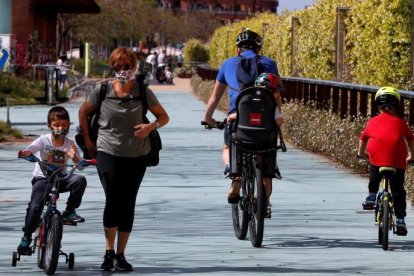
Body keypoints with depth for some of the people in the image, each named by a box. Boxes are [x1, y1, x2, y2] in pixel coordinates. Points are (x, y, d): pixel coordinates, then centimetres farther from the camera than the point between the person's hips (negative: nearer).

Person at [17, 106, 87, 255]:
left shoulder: (69, 144, 1)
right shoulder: (44, 140, -4)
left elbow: (81, 166, -3)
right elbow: (30, 148, -20)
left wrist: (74, 157, -26)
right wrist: (26, 152, -45)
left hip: (60, 179, 2)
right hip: (42, 178, -2)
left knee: (80, 180, -26)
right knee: (35, 206, -23)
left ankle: (69, 211, -11)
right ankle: (26, 237, -4)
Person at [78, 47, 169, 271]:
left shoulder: (143, 92, 0)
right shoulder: (103, 91, -1)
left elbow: (164, 116, 9)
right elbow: (83, 112, 14)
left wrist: (151, 126, -12)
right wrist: (87, 140, 8)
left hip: (136, 156, 1)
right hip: (108, 153, -1)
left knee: (128, 204, 4)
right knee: (113, 200, -12)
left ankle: (120, 255, 13)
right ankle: (109, 251, 2)